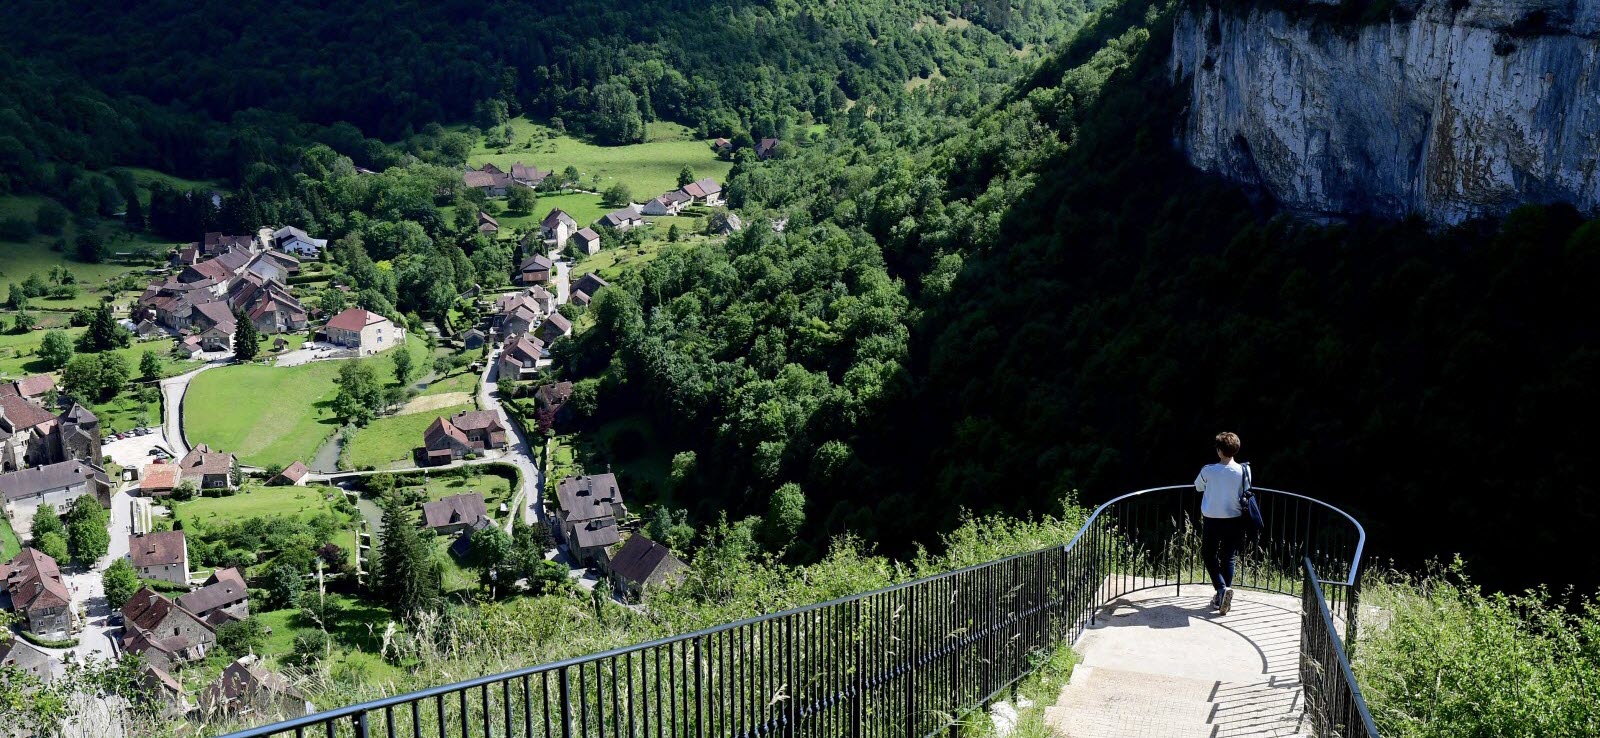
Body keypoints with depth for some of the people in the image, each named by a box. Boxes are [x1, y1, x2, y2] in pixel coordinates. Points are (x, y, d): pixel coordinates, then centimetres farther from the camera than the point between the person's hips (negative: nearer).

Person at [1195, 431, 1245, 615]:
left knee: (1209, 555, 13)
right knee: (1228, 558, 12)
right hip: (1234, 520, 2)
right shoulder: (1242, 471, -8)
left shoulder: (1208, 471, -12)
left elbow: (1198, 486, 8)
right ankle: (1221, 599, 14)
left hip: (1211, 521, -2)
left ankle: (1222, 588, -10)